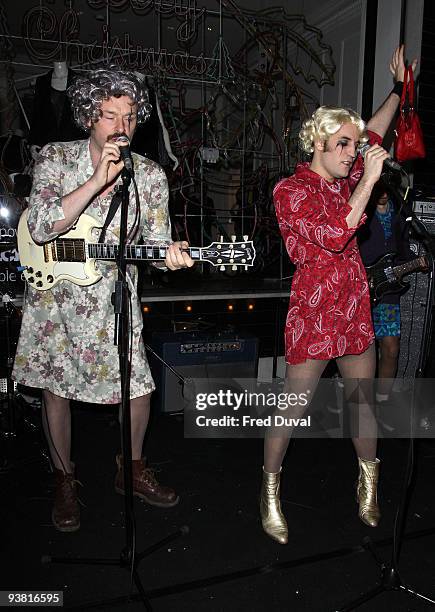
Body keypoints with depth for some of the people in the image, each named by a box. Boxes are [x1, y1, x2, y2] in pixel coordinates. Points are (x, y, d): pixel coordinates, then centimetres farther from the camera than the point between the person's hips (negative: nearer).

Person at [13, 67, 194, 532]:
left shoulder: (150, 175, -4)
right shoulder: (55, 158, -7)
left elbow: (157, 241, -3)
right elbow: (39, 229, -20)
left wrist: (171, 254, -28)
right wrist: (98, 181, -27)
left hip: (111, 302, 1)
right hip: (53, 299, 0)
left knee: (138, 391, 0)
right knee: (55, 392, 9)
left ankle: (130, 468, 30)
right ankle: (64, 480, 34)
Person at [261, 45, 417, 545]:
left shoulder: (345, 180, 11)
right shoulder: (291, 190, -10)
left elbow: (374, 133, 28)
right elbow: (335, 237, -22)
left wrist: (398, 87, 24)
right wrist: (369, 181, -17)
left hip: (355, 312, 7)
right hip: (313, 314, -7)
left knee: (362, 401, 16)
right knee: (292, 409, 3)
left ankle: (369, 485, 36)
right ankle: (270, 493, 23)